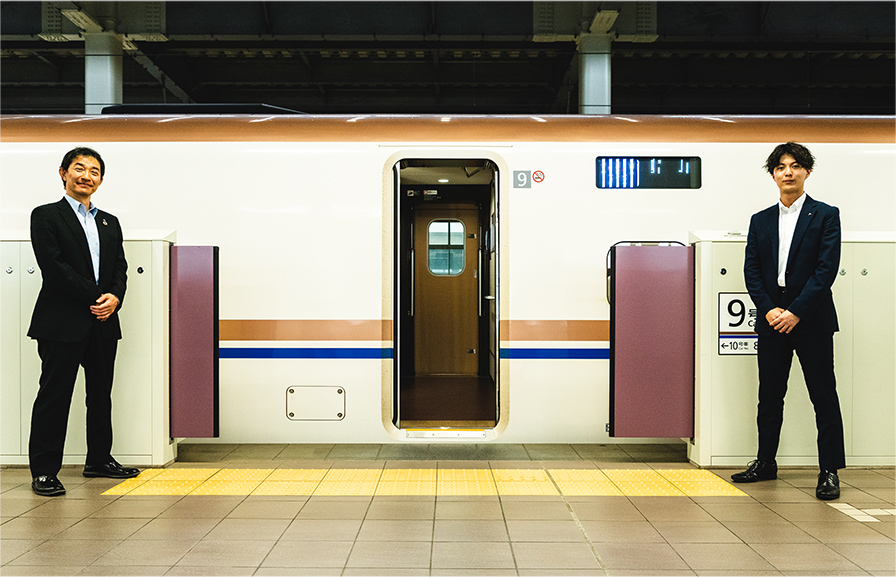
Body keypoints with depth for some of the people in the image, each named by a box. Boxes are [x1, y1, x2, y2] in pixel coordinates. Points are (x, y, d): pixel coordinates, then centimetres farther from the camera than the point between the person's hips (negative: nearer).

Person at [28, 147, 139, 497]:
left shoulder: (110, 223, 18)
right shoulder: (46, 216, 1)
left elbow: (120, 268, 12)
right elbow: (53, 266, -10)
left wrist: (114, 297, -8)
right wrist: (95, 298, -13)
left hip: (104, 323, 6)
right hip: (62, 322, -6)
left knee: (101, 394, 13)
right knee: (54, 395, -1)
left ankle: (99, 460, 26)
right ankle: (44, 470, 7)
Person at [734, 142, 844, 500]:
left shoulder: (826, 215, 1)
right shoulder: (760, 221, 12)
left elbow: (827, 269, -9)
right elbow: (751, 271, 6)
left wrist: (796, 312, -15)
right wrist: (769, 310, -8)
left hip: (811, 320, -4)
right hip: (771, 321, 4)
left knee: (824, 396, 0)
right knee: (769, 396, 11)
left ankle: (830, 471, 7)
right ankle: (765, 462, 23)